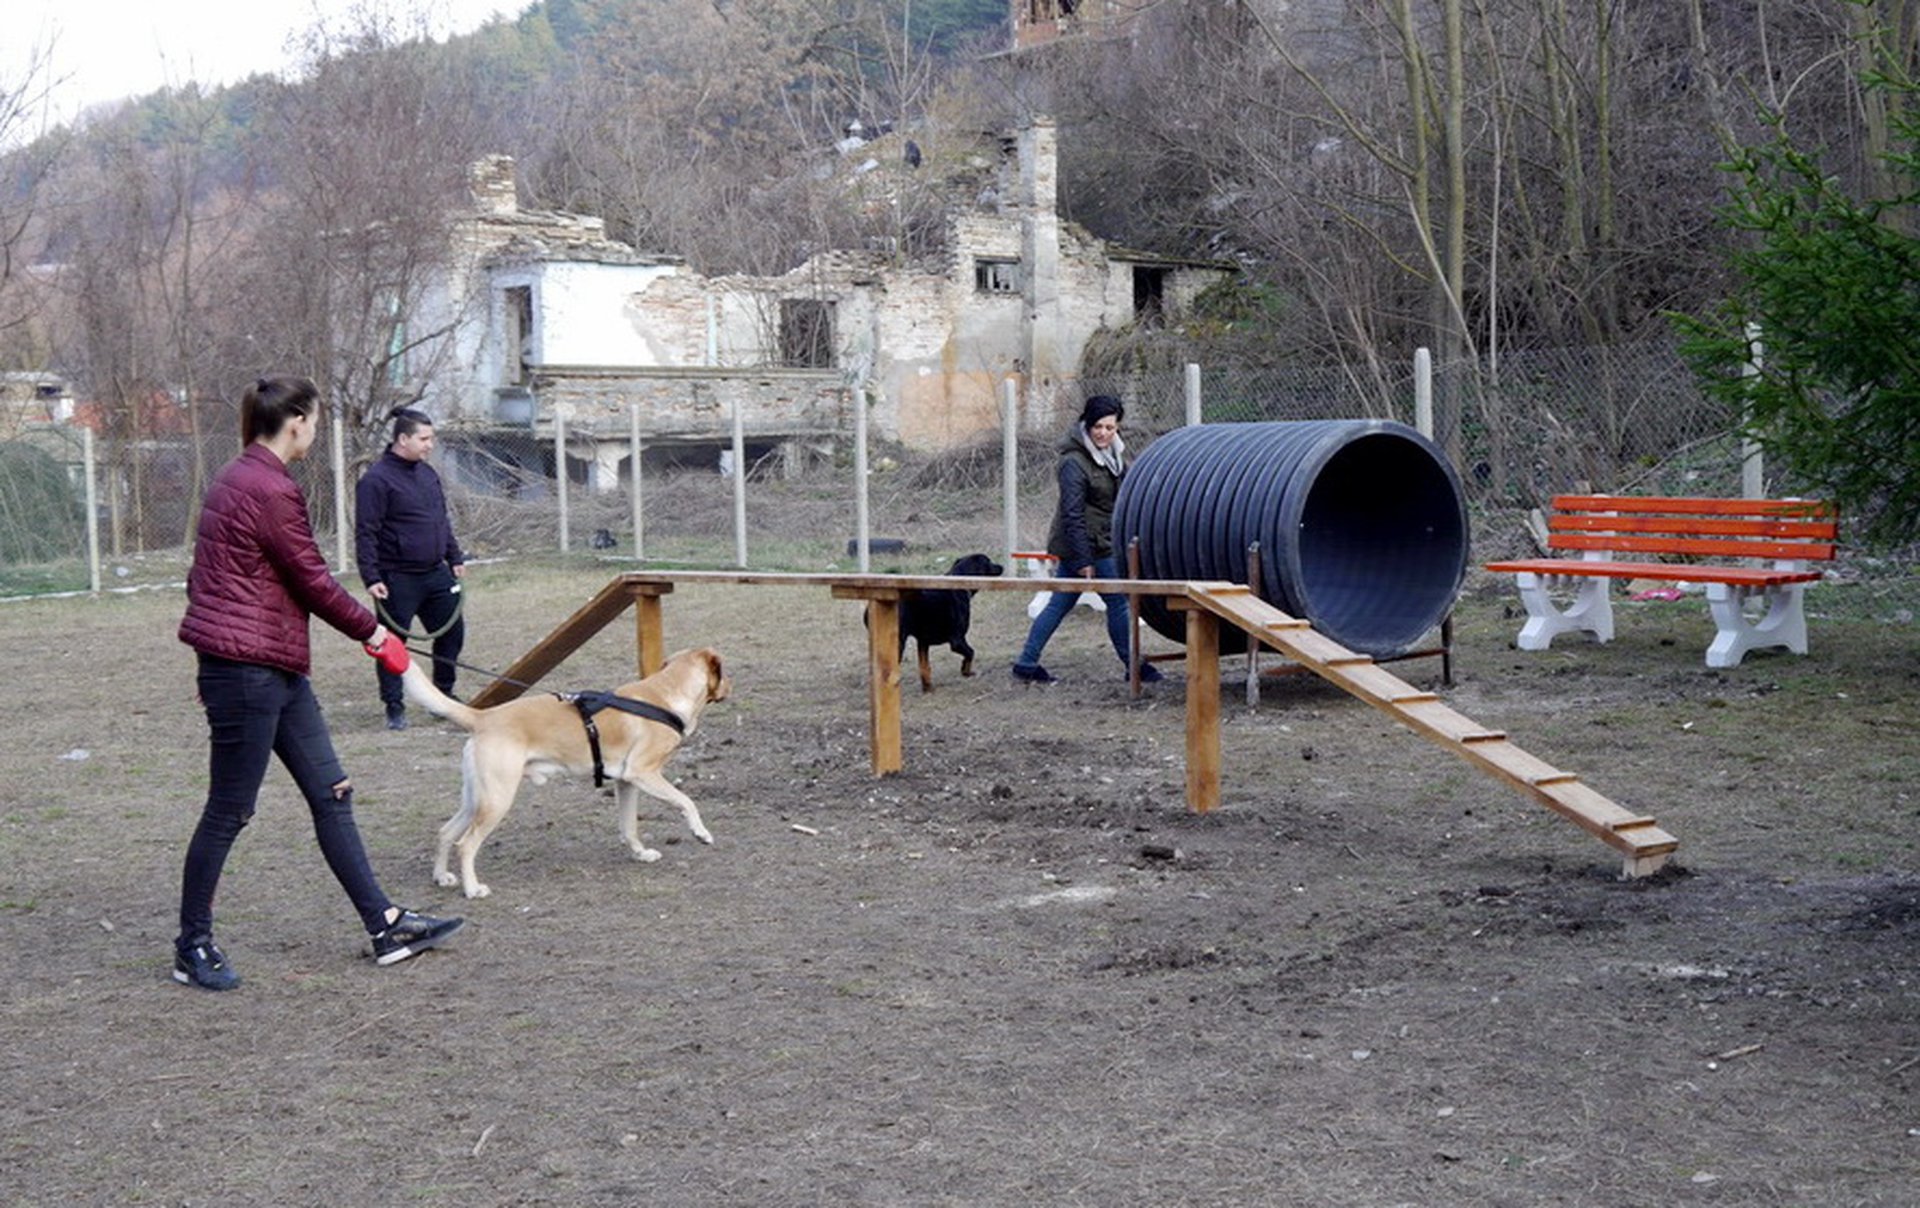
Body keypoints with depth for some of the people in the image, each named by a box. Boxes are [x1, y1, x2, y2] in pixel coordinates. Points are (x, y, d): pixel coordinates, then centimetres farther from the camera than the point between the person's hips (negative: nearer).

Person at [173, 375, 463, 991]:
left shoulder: (237, 478, 14)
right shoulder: (271, 490, -17)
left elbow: (212, 574, 19)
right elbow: (313, 581, -12)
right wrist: (370, 630, 2)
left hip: (275, 668, 11)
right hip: (247, 668, -11)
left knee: (331, 794, 11)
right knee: (229, 809, 0)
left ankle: (386, 924, 15)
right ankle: (193, 948, 13)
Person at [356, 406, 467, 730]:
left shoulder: (427, 473, 12)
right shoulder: (377, 479, -13)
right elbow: (365, 533, -15)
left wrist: (455, 558, 19)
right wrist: (371, 577, -20)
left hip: (436, 574, 8)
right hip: (398, 580, -8)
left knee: (452, 632, 11)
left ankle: (443, 695, 26)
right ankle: (395, 708, 10)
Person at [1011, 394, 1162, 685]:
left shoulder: (1115, 451, 8)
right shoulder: (1074, 462, -20)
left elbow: (1123, 495, 21)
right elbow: (1073, 515, -21)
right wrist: (1083, 560, -22)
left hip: (1105, 541, 9)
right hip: (1089, 545, -9)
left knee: (1060, 603, 10)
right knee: (1118, 602, 1)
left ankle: (1026, 663, 14)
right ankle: (1135, 666, 14)